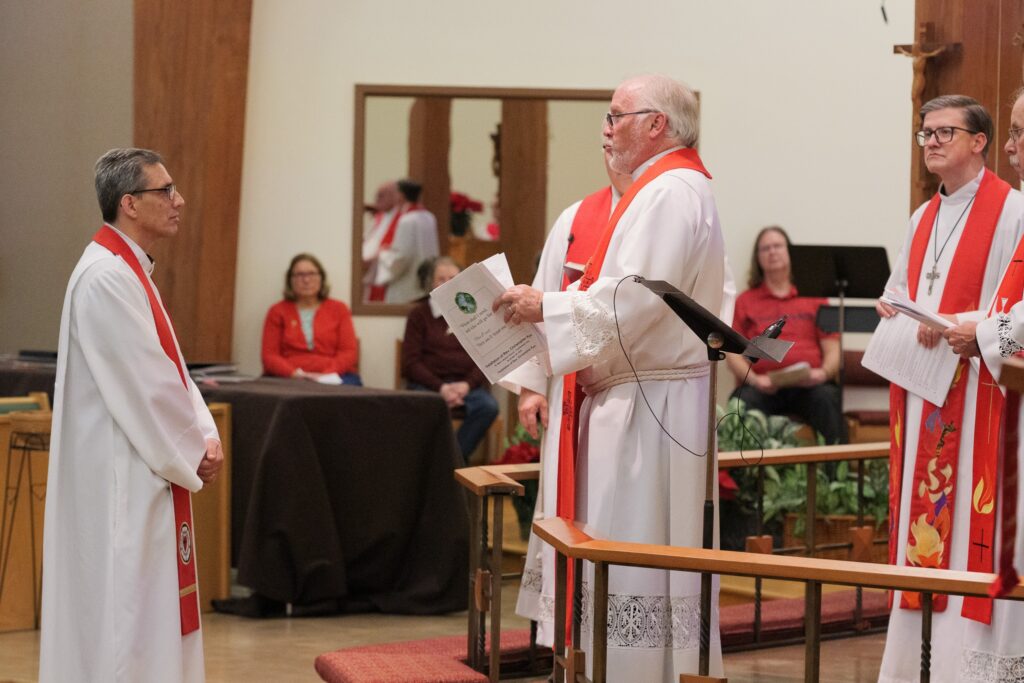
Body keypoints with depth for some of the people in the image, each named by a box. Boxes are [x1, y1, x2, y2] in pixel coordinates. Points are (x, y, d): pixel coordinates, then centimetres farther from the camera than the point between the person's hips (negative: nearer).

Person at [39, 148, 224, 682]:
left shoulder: (129, 271, 14)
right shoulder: (105, 278, -19)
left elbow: (168, 368, 13)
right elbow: (146, 384, -20)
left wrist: (204, 434, 0)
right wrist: (193, 452, -9)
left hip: (145, 475, 10)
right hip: (120, 477, -10)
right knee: (124, 604, -5)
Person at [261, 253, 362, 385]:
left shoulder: (339, 309, 15)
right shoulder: (277, 312, 13)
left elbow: (349, 353, 6)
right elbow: (270, 356, 5)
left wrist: (326, 374, -12)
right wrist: (293, 373, -15)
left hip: (330, 377, 2)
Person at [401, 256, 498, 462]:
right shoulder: (419, 314, 8)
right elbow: (411, 364, 2)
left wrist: (467, 385, -11)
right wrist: (441, 388, -13)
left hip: (466, 384, 2)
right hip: (428, 383, -2)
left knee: (488, 406, -30)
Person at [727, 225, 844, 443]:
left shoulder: (814, 297, 21)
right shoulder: (745, 301, 20)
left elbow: (832, 350, 14)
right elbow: (733, 352, 11)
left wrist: (824, 373, -9)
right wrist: (754, 380, -10)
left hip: (808, 384, 0)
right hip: (763, 386, 0)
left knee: (827, 398, -35)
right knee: (742, 404, -35)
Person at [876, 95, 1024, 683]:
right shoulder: (925, 218, 18)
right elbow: (898, 289, 28)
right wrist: (894, 308, 6)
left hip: (975, 389, -8)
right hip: (920, 389, 8)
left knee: (964, 524, -8)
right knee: (918, 520, 9)